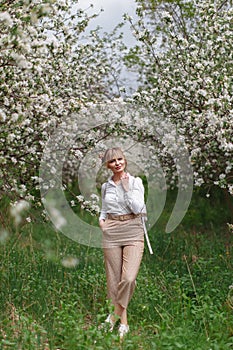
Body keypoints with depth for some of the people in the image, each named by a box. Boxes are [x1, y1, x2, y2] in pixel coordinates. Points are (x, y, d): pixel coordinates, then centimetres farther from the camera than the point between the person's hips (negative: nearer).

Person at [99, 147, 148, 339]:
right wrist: (101, 220, 5)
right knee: (114, 279, 2)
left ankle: (116, 313, 4)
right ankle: (123, 322, 15)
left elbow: (137, 208, -9)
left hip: (133, 231, -3)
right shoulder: (106, 186, 11)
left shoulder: (136, 181, 1)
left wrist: (126, 187, -13)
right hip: (111, 232, 3)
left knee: (129, 278, -17)